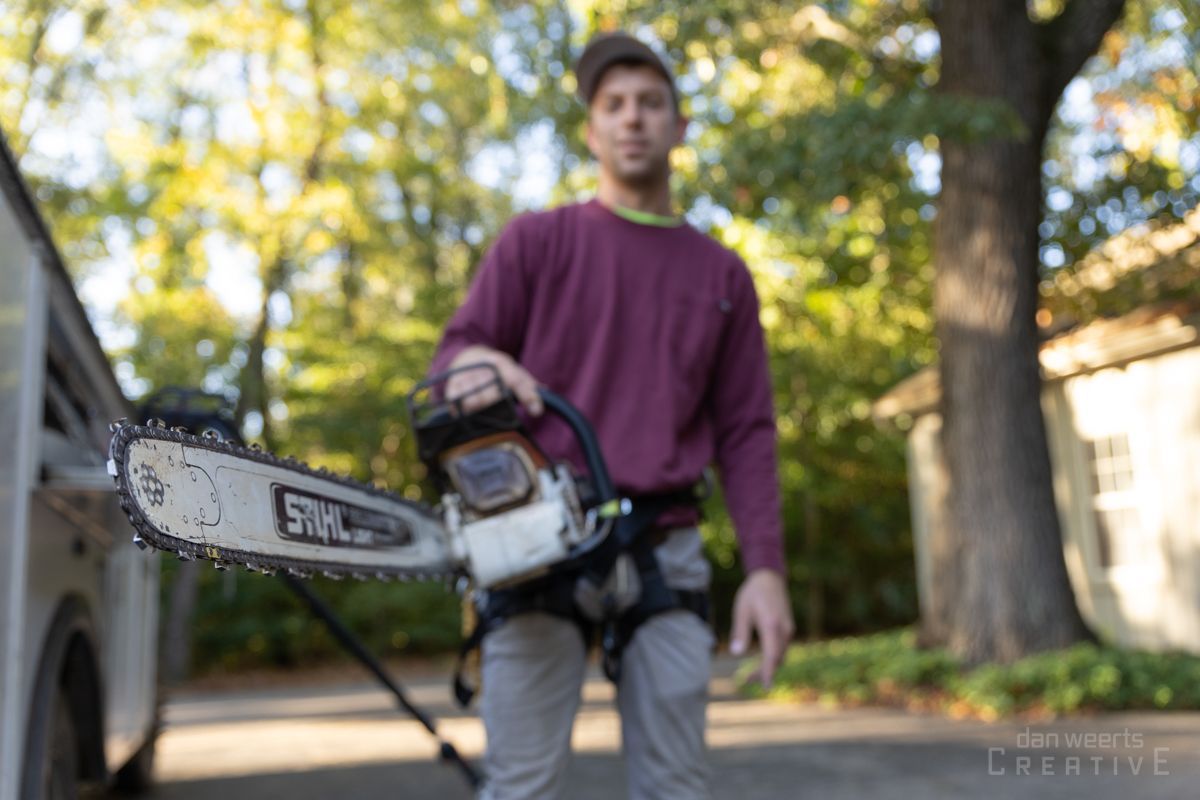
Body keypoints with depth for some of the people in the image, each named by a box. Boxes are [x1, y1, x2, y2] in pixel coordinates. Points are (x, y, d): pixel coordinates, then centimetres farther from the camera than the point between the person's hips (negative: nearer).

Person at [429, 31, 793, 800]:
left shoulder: (722, 274, 16)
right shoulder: (537, 238, 10)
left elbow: (745, 432, 12)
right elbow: (456, 350, 6)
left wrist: (765, 567, 2)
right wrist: (480, 364, -20)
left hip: (666, 552, 3)